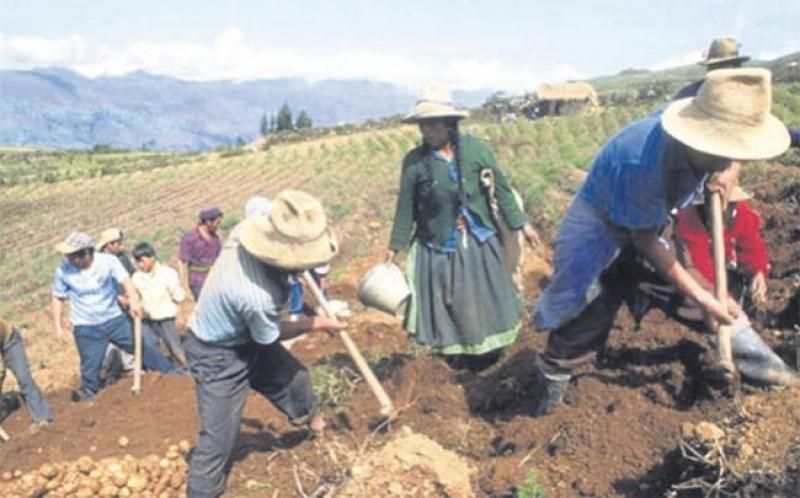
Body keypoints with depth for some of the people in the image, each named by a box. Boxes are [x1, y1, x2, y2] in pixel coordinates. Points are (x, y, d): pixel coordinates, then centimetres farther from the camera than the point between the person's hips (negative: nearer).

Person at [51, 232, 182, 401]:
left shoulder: (108, 261, -17)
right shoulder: (63, 271, -13)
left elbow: (125, 281, -29)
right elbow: (58, 298, 0)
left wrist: (134, 299, -49)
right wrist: (57, 326, -1)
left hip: (115, 319, 0)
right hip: (87, 328, 0)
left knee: (143, 345, 5)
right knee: (90, 367, 5)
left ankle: (173, 373, 20)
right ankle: (88, 397, 27)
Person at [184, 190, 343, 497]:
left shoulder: (253, 224, -25)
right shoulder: (256, 296, -44)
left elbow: (257, 202, 4)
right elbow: (269, 336, -20)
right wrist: (316, 324, -7)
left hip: (246, 335, 9)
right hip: (217, 355, -9)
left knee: (293, 377, 25)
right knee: (219, 434, -1)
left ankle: (308, 417, 57)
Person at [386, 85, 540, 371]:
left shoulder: (475, 148, -10)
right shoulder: (414, 161, -10)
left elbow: (501, 188, -1)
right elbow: (406, 208, -3)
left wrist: (521, 224, 1)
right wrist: (394, 249, 0)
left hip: (478, 241, 1)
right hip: (438, 247, -1)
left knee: (485, 299, 15)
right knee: (446, 304, 11)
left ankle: (488, 348, 39)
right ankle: (457, 353, 34)